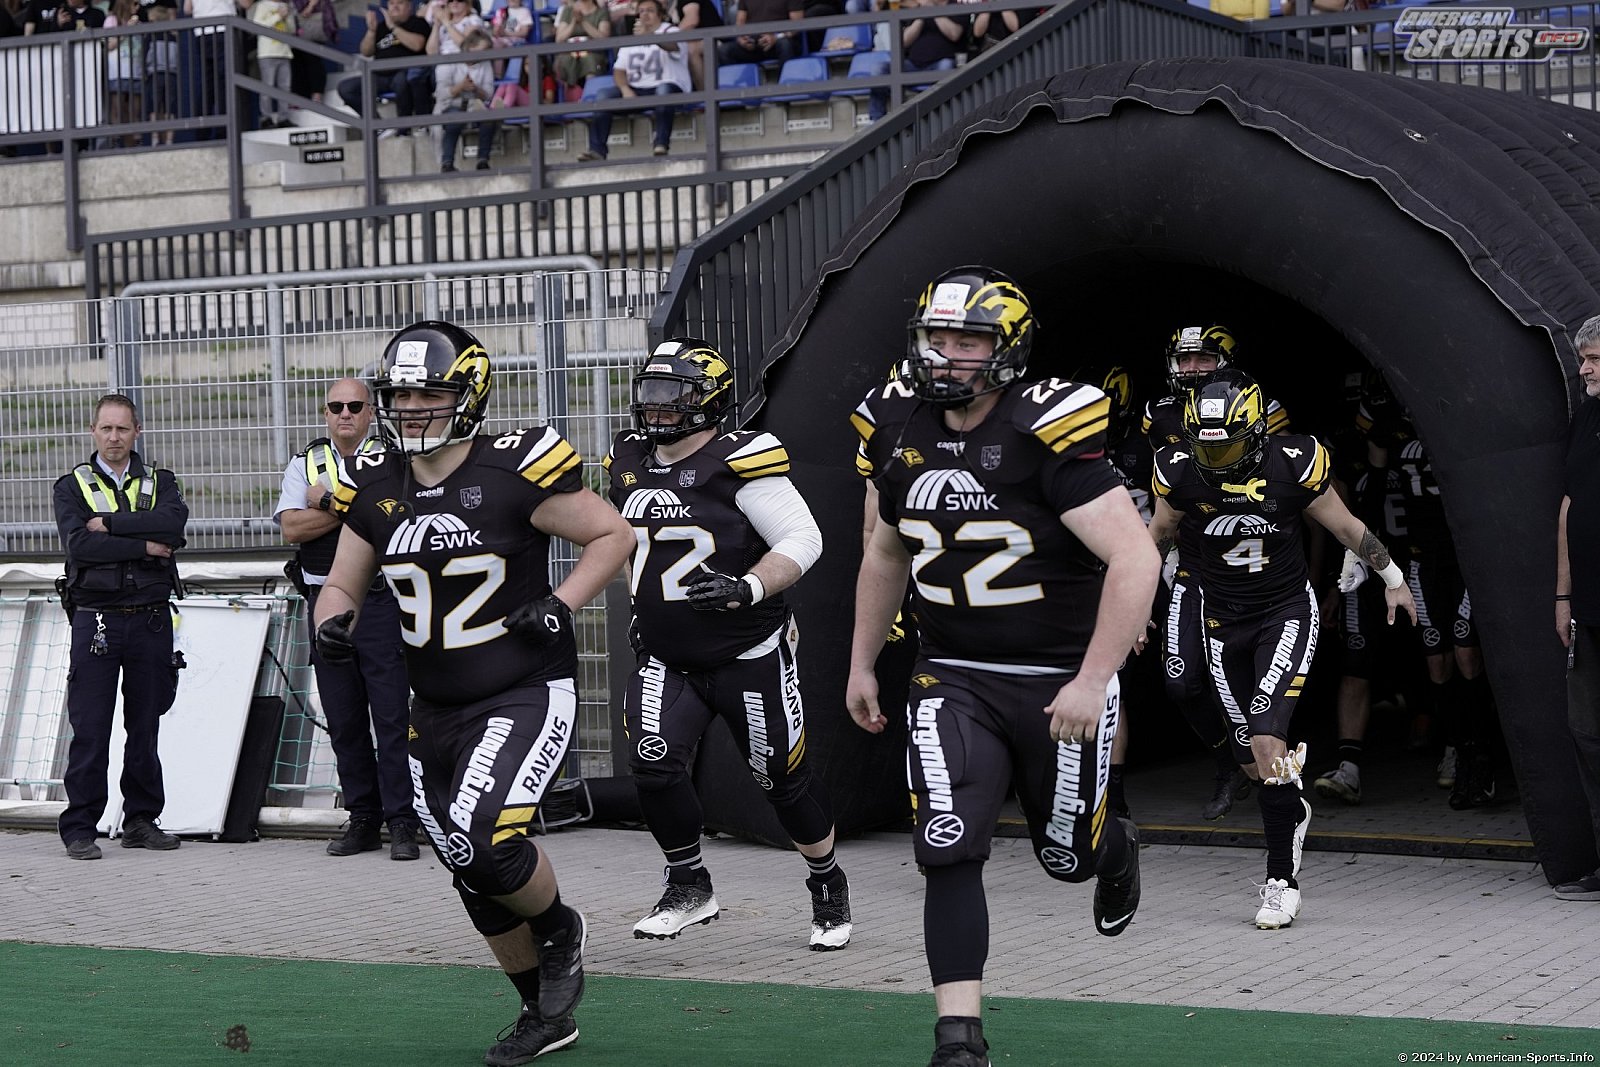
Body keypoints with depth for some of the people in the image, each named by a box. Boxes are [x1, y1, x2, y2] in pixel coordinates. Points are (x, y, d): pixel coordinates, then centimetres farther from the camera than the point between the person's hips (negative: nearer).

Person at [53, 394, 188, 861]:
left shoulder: (160, 483, 12)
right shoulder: (72, 486, 6)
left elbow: (174, 523, -11)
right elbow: (79, 545, -12)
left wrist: (109, 523, -13)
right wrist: (144, 546, -12)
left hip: (151, 620, 2)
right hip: (95, 620, -2)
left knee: (146, 726, 7)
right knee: (90, 729, -4)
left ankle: (141, 821, 16)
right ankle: (80, 828, 0)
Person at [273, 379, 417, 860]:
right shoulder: (305, 464, 13)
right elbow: (291, 527, -2)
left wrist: (328, 501, -9)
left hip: (380, 600, -4)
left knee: (392, 712, -8)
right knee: (342, 718, 7)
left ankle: (402, 820, -5)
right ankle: (363, 819, 15)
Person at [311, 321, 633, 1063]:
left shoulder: (512, 472, -14)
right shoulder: (374, 488, 2)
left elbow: (614, 535, -3)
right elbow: (342, 588, 12)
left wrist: (561, 606, -16)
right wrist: (332, 624, -11)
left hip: (526, 696, -6)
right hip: (437, 710, 6)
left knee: (483, 841, -26)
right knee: (479, 884, 13)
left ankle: (560, 932, 7)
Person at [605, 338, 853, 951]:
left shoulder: (737, 463, -16)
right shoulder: (628, 463, 5)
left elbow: (802, 540, -18)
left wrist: (747, 588, -31)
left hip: (748, 661, -5)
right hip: (666, 661, 5)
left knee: (784, 780, 7)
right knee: (653, 762, -16)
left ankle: (828, 886, 32)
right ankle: (689, 887, 3)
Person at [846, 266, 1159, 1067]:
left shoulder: (1048, 432, -19)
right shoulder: (901, 432, 0)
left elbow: (1135, 559, -24)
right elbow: (887, 555, 18)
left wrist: (1092, 682, -27)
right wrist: (860, 664, 19)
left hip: (1060, 683, -4)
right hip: (953, 679, 4)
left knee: (1068, 855, 13)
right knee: (948, 850, -13)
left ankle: (1116, 850, 52)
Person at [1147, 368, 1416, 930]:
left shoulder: (1292, 463, -18)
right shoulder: (1180, 470, -12)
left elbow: (1345, 525, -2)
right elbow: (1158, 533, 9)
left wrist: (1393, 578, 11)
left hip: (1286, 613, -3)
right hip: (1223, 621, 3)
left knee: (1266, 738, -20)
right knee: (1250, 756, 7)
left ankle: (1282, 879, -8)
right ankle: (1292, 811, 42)